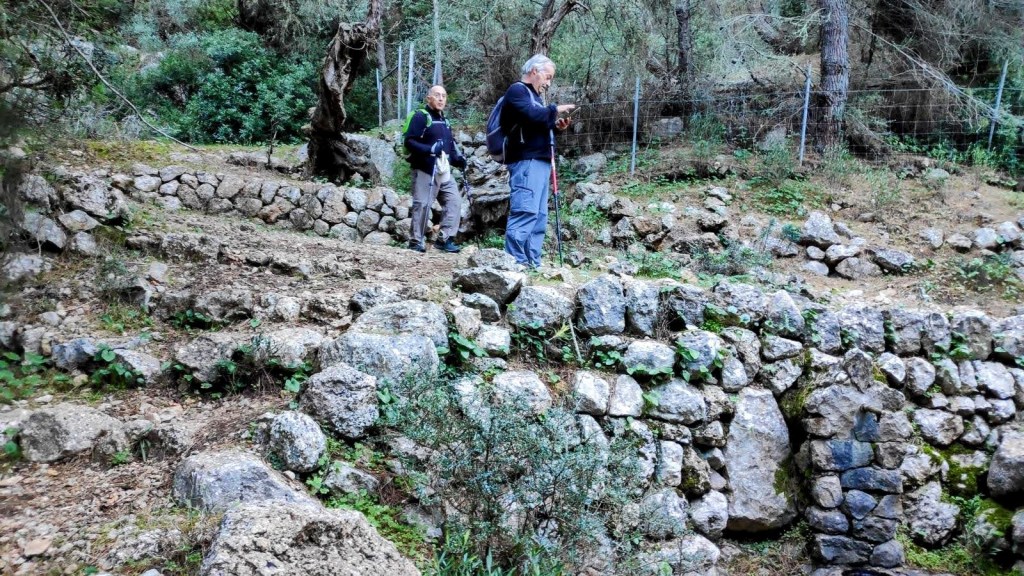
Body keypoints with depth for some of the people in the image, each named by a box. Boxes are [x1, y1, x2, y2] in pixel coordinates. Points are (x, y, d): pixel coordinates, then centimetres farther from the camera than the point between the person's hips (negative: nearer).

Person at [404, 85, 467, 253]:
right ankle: (416, 242, 2)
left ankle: (445, 239, 8)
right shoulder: (420, 116, -4)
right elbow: (409, 141, -14)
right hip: (425, 171, -8)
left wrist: (457, 159, 9)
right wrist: (429, 149, -27)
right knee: (422, 205, -7)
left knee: (454, 201, 2)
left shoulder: (444, 121, 21)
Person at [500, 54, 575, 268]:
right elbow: (532, 115, -20)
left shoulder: (534, 94, 26)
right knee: (525, 211, -17)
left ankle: (532, 262, 9)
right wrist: (555, 109, -7)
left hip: (540, 161, 10)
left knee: (539, 215, 7)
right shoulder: (518, 90, -3)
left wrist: (555, 125, 13)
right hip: (526, 161, -10)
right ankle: (515, 262, -18)